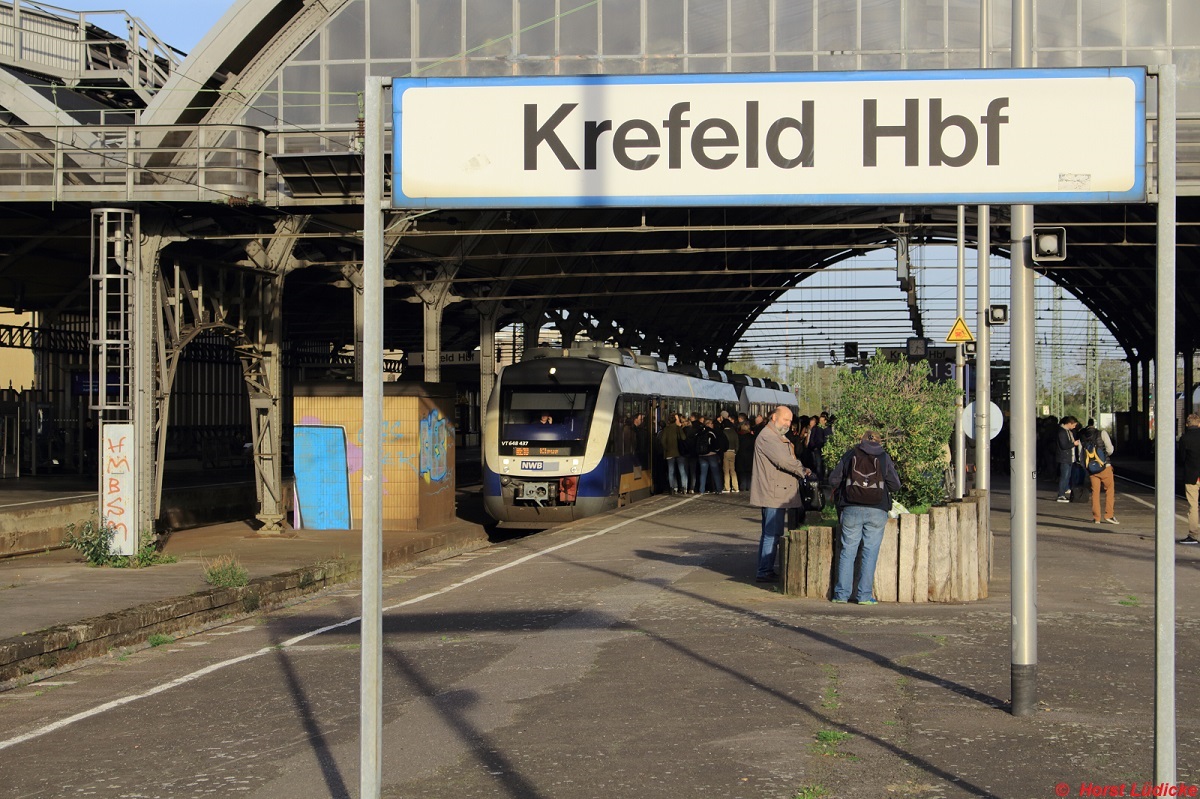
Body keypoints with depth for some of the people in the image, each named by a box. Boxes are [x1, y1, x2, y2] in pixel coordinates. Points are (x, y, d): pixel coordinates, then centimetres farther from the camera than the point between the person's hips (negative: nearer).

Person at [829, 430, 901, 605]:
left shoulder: (850, 454, 7)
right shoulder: (884, 457, 5)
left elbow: (833, 480, 4)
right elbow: (895, 485, 2)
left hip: (851, 510, 1)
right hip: (877, 511, -1)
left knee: (848, 551, 6)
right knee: (870, 553, 3)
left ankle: (842, 594, 4)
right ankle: (864, 595, 0)